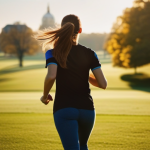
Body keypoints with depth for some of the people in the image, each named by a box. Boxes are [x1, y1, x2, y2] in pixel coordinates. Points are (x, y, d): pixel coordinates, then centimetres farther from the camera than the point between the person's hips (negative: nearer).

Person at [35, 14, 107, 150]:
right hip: (87, 108, 3)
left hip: (63, 109, -3)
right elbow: (103, 84, -1)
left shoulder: (53, 53, -2)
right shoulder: (89, 54, 4)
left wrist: (45, 96, -2)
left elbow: (51, 76, -20)